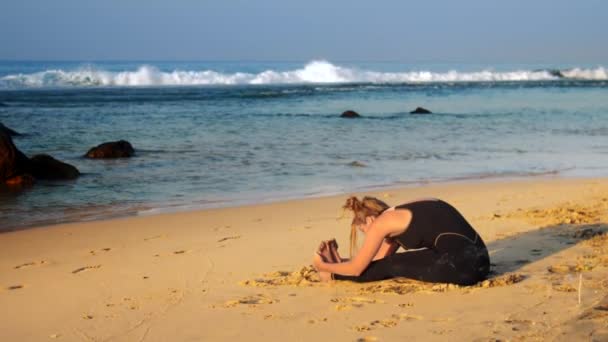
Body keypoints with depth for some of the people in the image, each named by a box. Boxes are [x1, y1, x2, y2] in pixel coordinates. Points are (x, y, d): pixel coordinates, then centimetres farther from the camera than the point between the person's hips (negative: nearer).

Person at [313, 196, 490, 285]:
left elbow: (356, 269, 8)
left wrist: (323, 267, 23)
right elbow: (378, 260, 32)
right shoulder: (401, 216, 24)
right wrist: (340, 262, 37)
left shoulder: (381, 222, 0)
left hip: (459, 264, -8)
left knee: (392, 266, 10)